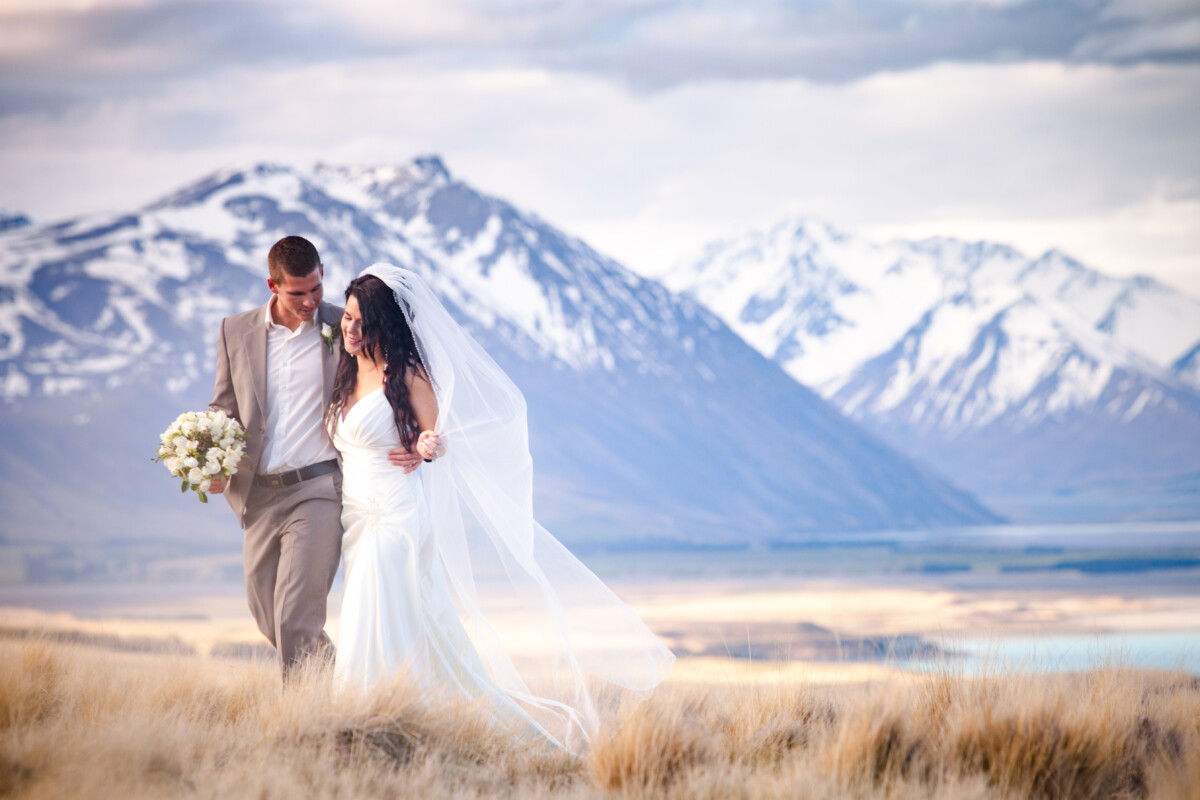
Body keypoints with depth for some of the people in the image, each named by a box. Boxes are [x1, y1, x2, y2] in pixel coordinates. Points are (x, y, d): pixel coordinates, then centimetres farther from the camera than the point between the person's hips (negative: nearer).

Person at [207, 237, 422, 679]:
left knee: (295, 617, -14)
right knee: (267, 617, 12)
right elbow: (224, 407, 14)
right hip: (259, 496, 4)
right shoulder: (235, 332, 6)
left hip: (318, 489, -4)